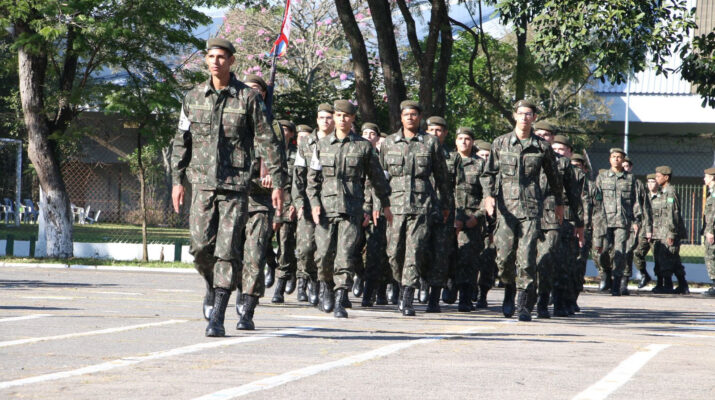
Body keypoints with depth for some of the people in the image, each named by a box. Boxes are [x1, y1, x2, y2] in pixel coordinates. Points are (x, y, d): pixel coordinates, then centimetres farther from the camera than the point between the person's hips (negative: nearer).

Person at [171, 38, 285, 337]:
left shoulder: (248, 98, 0)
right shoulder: (194, 98, 10)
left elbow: (267, 141, 0)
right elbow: (182, 142, 16)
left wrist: (277, 181, -4)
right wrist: (177, 180, 11)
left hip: (236, 185, -3)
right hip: (202, 183, 3)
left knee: (226, 250, -8)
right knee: (200, 246, -5)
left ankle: (217, 318, -6)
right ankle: (212, 287, 28)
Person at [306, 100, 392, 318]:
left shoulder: (364, 146, 6)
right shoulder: (322, 145, 10)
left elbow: (377, 177, 14)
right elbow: (312, 177, 11)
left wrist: (385, 204, 19)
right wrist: (314, 203, -1)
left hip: (351, 209, -2)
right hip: (326, 207, 2)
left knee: (345, 255, -10)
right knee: (324, 254, -2)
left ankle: (340, 302, -9)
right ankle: (325, 286, 26)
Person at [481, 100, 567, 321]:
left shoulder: (542, 147, 7)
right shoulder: (500, 143, 9)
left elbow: (554, 177, 19)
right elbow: (489, 173, 10)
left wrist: (559, 203, 26)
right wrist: (489, 195, -7)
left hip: (531, 207, -1)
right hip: (506, 206, 1)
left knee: (527, 257, -9)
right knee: (504, 255, -3)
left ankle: (526, 307, -4)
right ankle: (509, 289, 27)